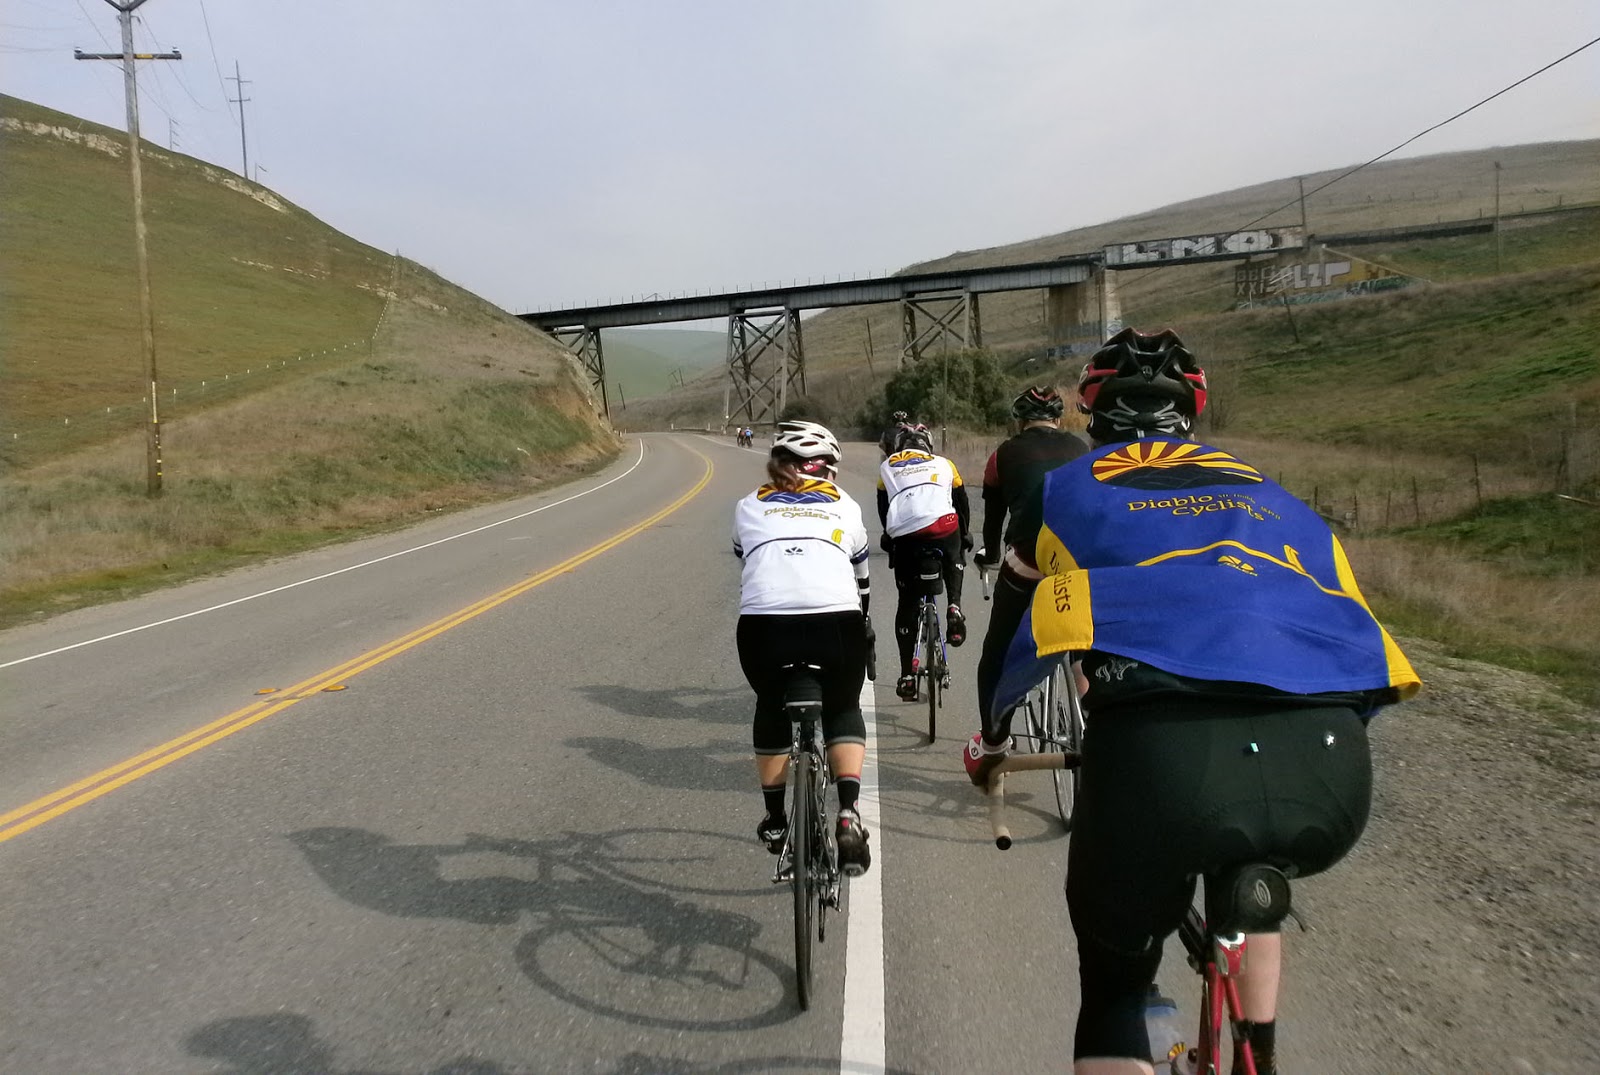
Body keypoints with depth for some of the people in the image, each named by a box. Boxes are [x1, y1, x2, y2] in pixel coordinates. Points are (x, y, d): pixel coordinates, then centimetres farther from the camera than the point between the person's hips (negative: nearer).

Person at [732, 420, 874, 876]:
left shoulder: (749, 507, 24)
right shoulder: (844, 505, 24)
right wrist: (861, 628, 52)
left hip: (763, 627, 1)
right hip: (837, 625, 0)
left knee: (771, 710, 31)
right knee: (843, 711, 27)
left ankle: (774, 820, 35)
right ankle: (848, 814, 8)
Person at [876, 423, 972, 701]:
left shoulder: (886, 467, 27)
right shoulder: (943, 463, 27)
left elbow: (883, 509, 29)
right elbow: (962, 503, 31)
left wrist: (890, 538, 44)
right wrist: (965, 536, 45)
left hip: (904, 537, 0)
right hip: (942, 527, 0)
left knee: (907, 603, 13)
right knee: (954, 560, 36)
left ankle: (907, 676, 13)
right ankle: (954, 607, 10)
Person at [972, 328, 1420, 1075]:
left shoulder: (1063, 491, 26)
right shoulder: (1271, 494, 32)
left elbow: (1011, 633, 36)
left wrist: (990, 742, 53)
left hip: (1161, 762, -3)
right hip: (1330, 774, 3)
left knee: (1113, 985, 23)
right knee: (1250, 876, 40)